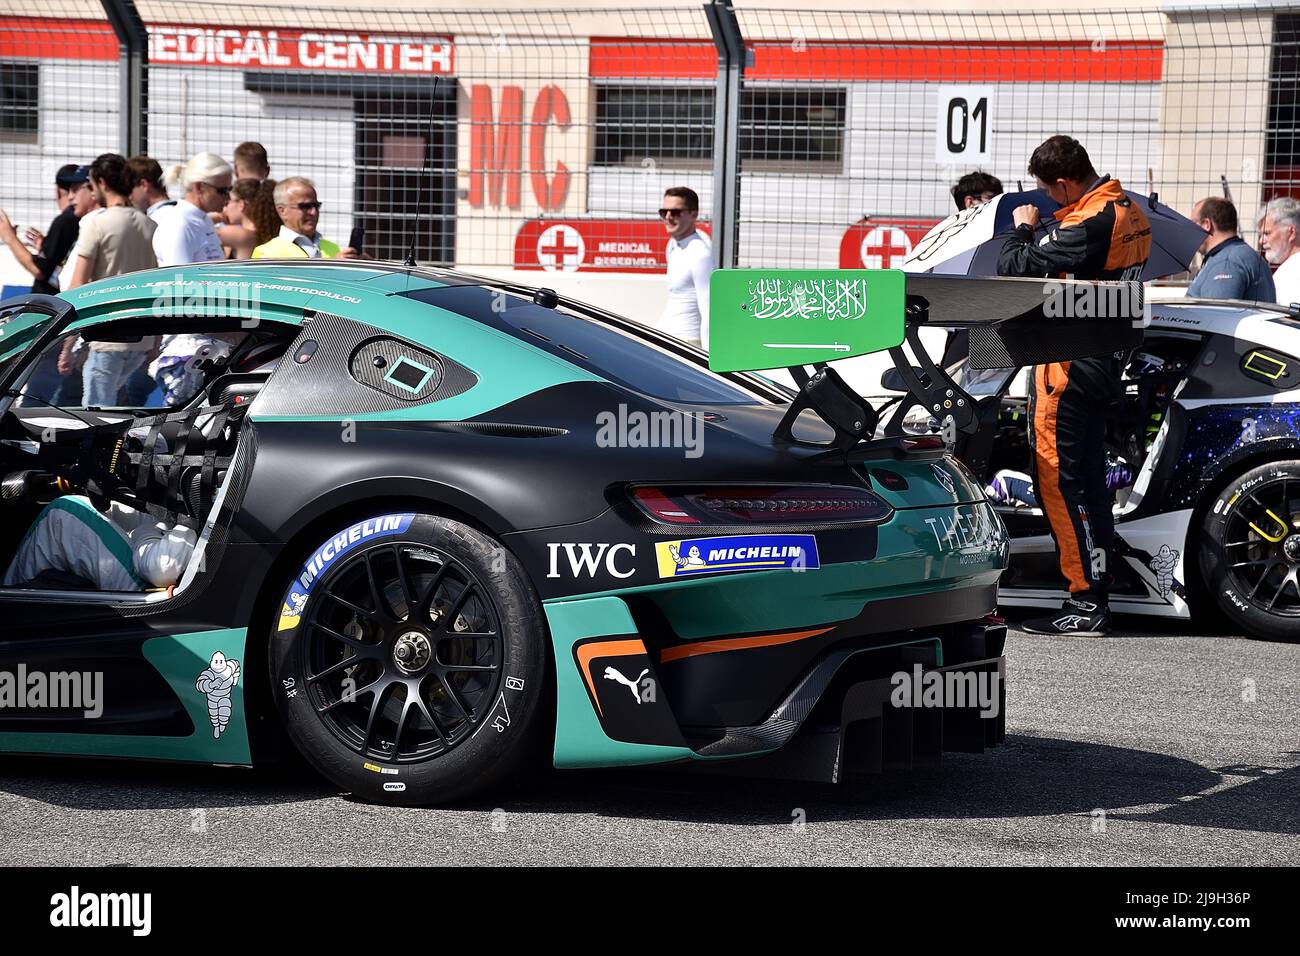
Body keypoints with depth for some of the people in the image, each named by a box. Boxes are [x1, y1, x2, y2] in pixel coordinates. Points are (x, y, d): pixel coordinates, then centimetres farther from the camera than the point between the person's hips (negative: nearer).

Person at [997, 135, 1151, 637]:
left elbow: (1013, 267, -21)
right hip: (1105, 365, 10)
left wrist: (1022, 228, -1)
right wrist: (1042, 232, 7)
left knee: (1060, 483, -5)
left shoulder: (1088, 224, -20)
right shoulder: (1129, 212, 10)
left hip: (1067, 369, -10)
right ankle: (1097, 598, 18)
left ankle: (1085, 603, -6)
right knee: (1090, 482, 13)